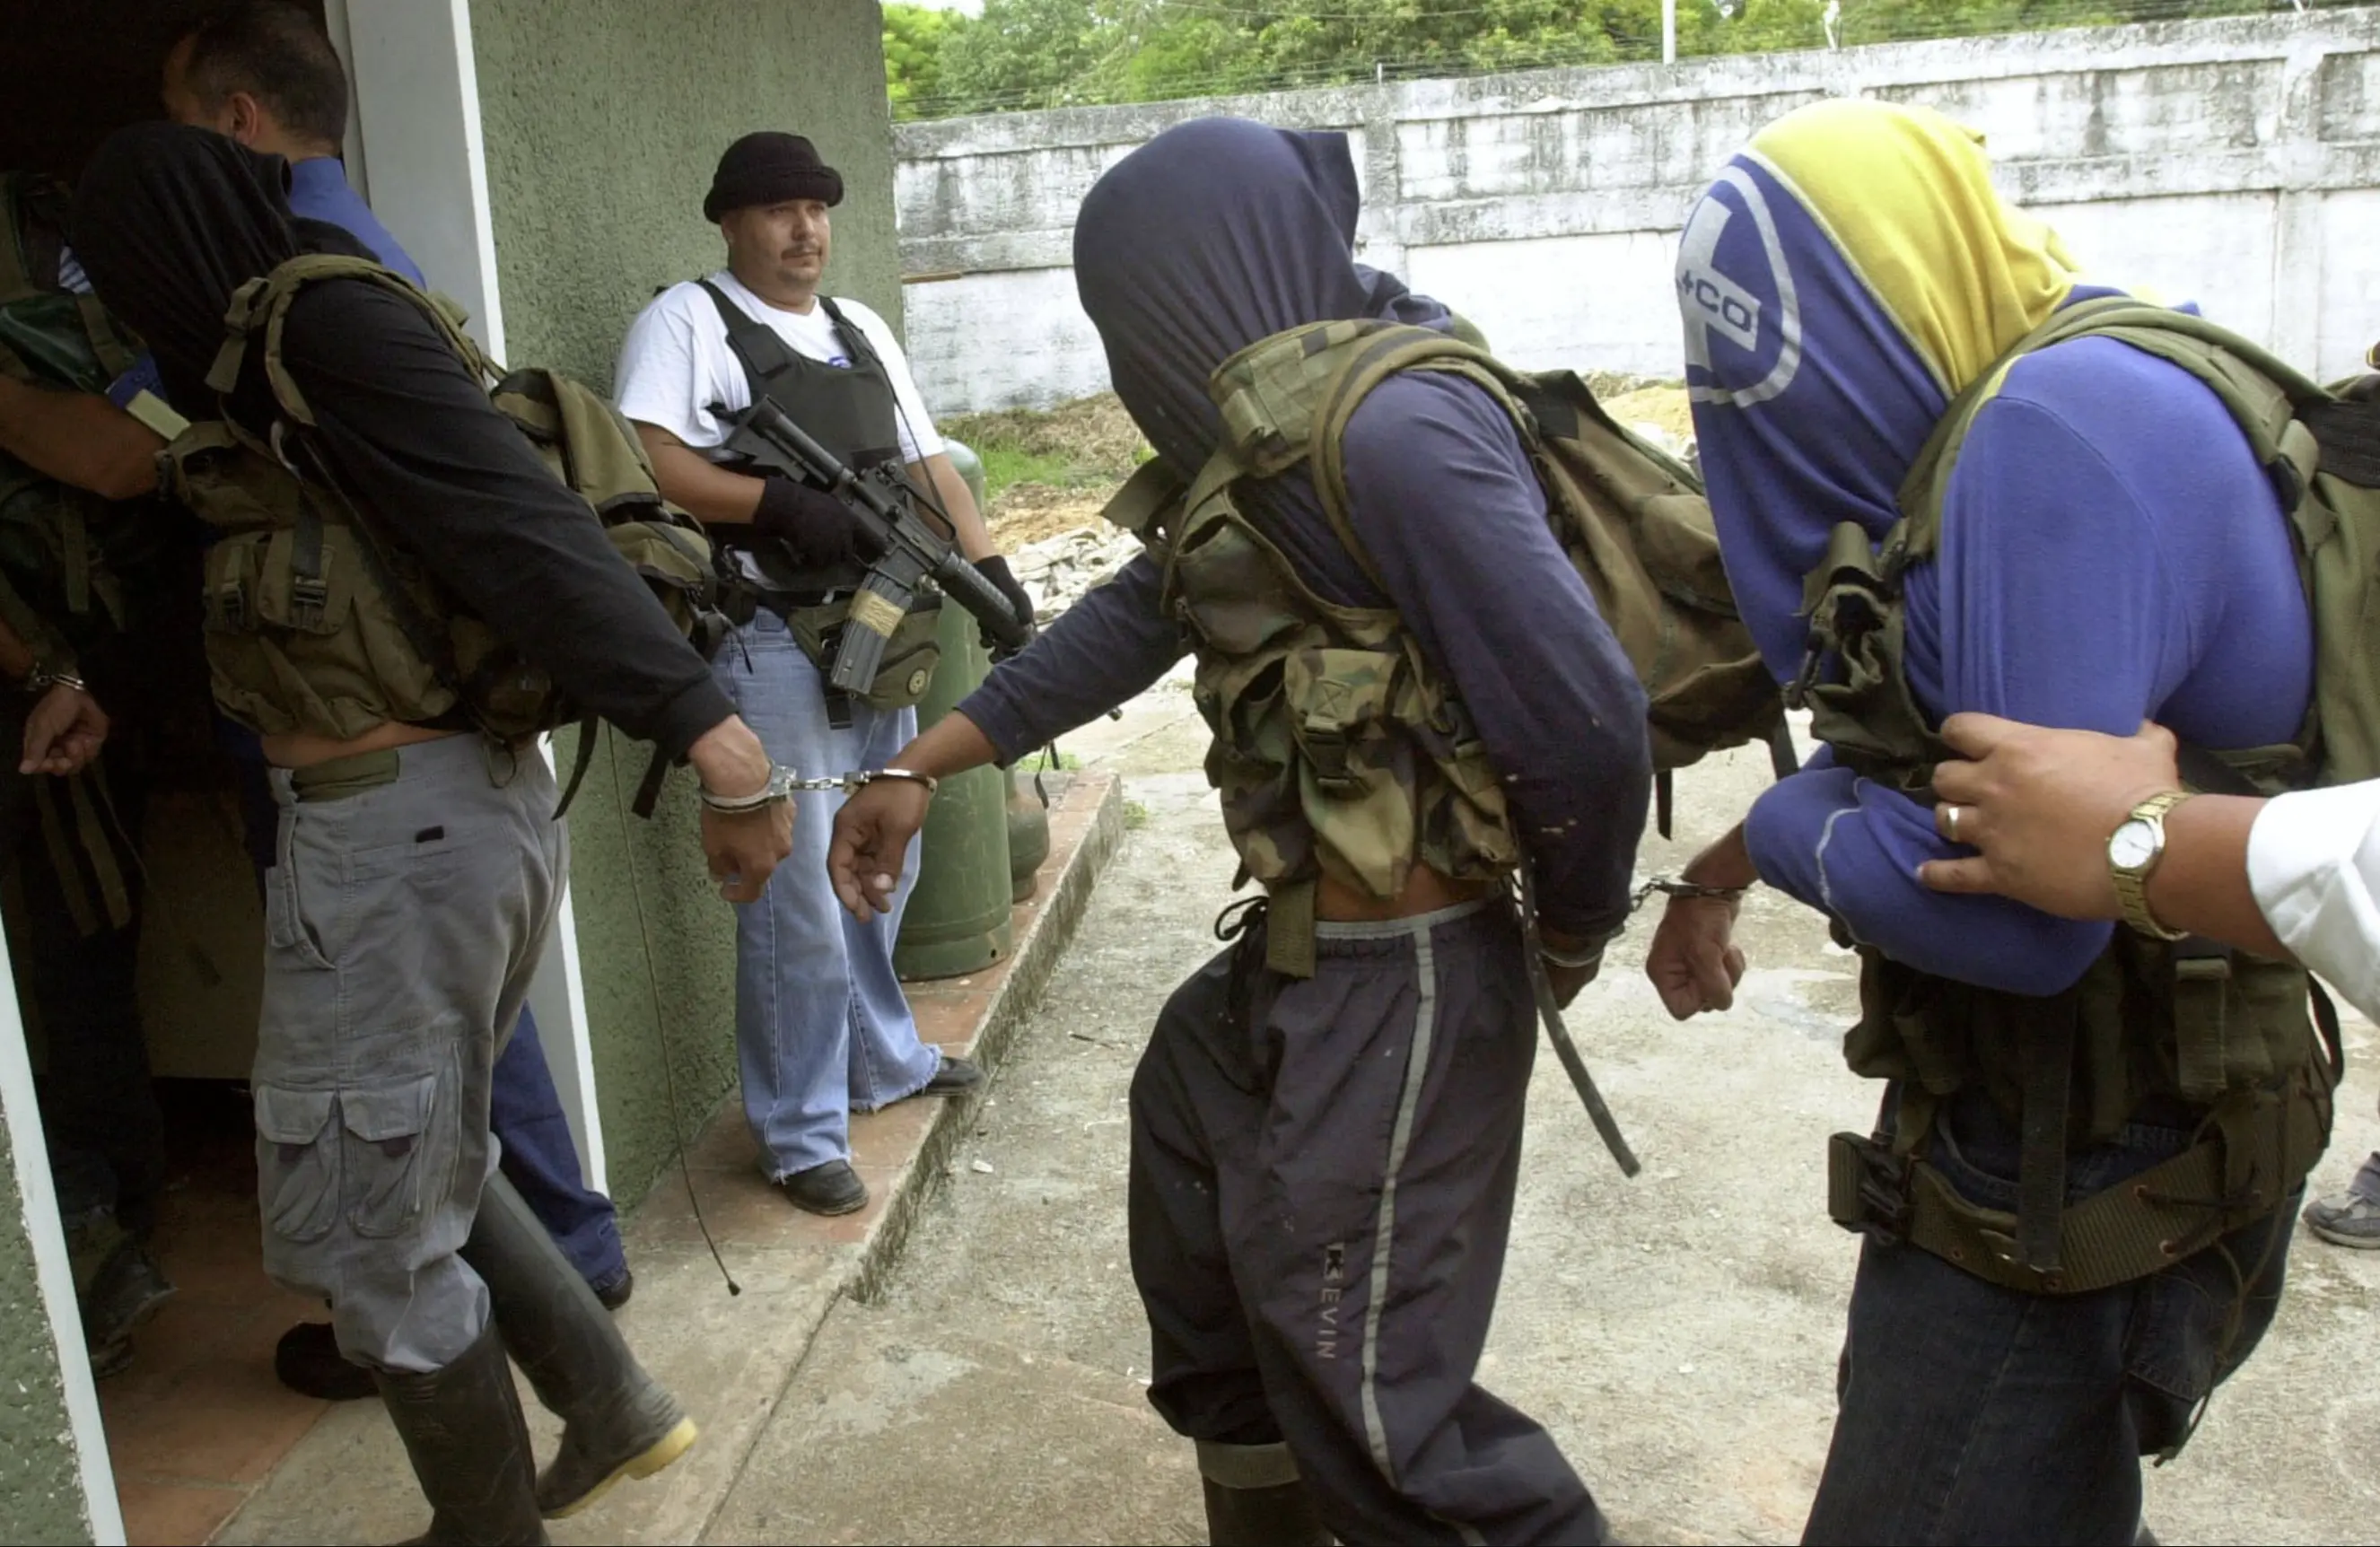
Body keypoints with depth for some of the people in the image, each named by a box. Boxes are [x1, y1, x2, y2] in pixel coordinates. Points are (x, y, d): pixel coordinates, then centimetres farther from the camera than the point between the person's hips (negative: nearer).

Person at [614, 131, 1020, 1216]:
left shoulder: (861, 331, 19)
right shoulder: (687, 322, -3)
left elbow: (929, 463, 19)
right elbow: (647, 463, -17)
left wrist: (989, 567, 6)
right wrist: (779, 503, -24)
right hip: (776, 647, -7)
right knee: (799, 902, -4)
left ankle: (886, 1061, 38)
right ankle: (799, 1135, 9)